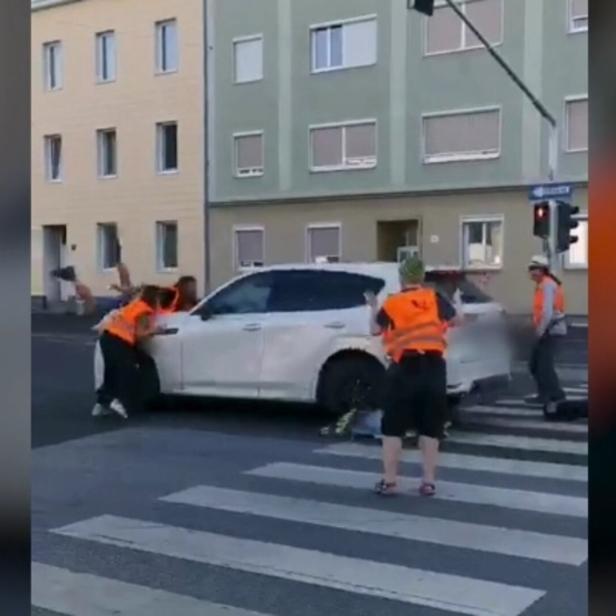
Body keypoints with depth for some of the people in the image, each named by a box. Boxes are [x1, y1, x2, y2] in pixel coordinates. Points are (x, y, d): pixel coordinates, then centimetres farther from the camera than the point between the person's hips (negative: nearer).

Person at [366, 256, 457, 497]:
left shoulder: (392, 303, -2)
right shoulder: (434, 299, 1)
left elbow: (375, 330, 9)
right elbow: (455, 319, 11)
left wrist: (373, 308, 25)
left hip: (404, 369, -2)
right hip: (433, 368, 2)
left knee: (392, 428, 7)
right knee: (430, 428, 9)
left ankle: (389, 481, 7)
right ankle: (429, 482, 11)